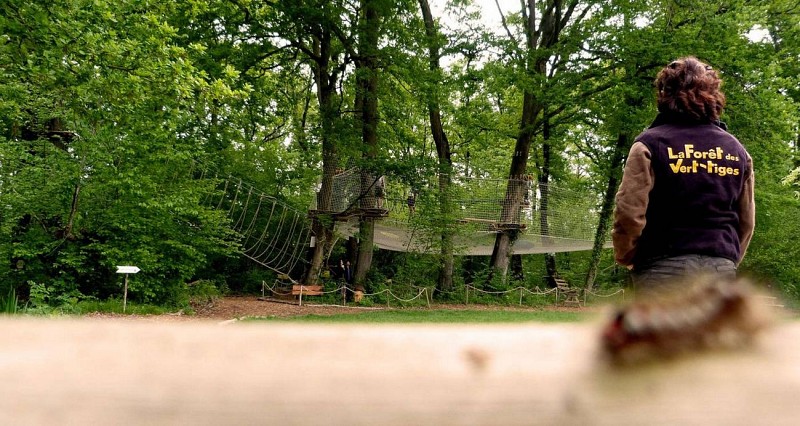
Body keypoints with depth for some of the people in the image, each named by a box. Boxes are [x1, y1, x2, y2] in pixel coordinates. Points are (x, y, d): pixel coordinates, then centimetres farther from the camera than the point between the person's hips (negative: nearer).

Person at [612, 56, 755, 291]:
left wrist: (625, 256, 6)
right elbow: (746, 221, 15)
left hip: (665, 269, -4)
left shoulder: (650, 144, -5)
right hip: (722, 270, 5)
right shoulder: (736, 150, 11)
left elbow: (630, 212, -10)